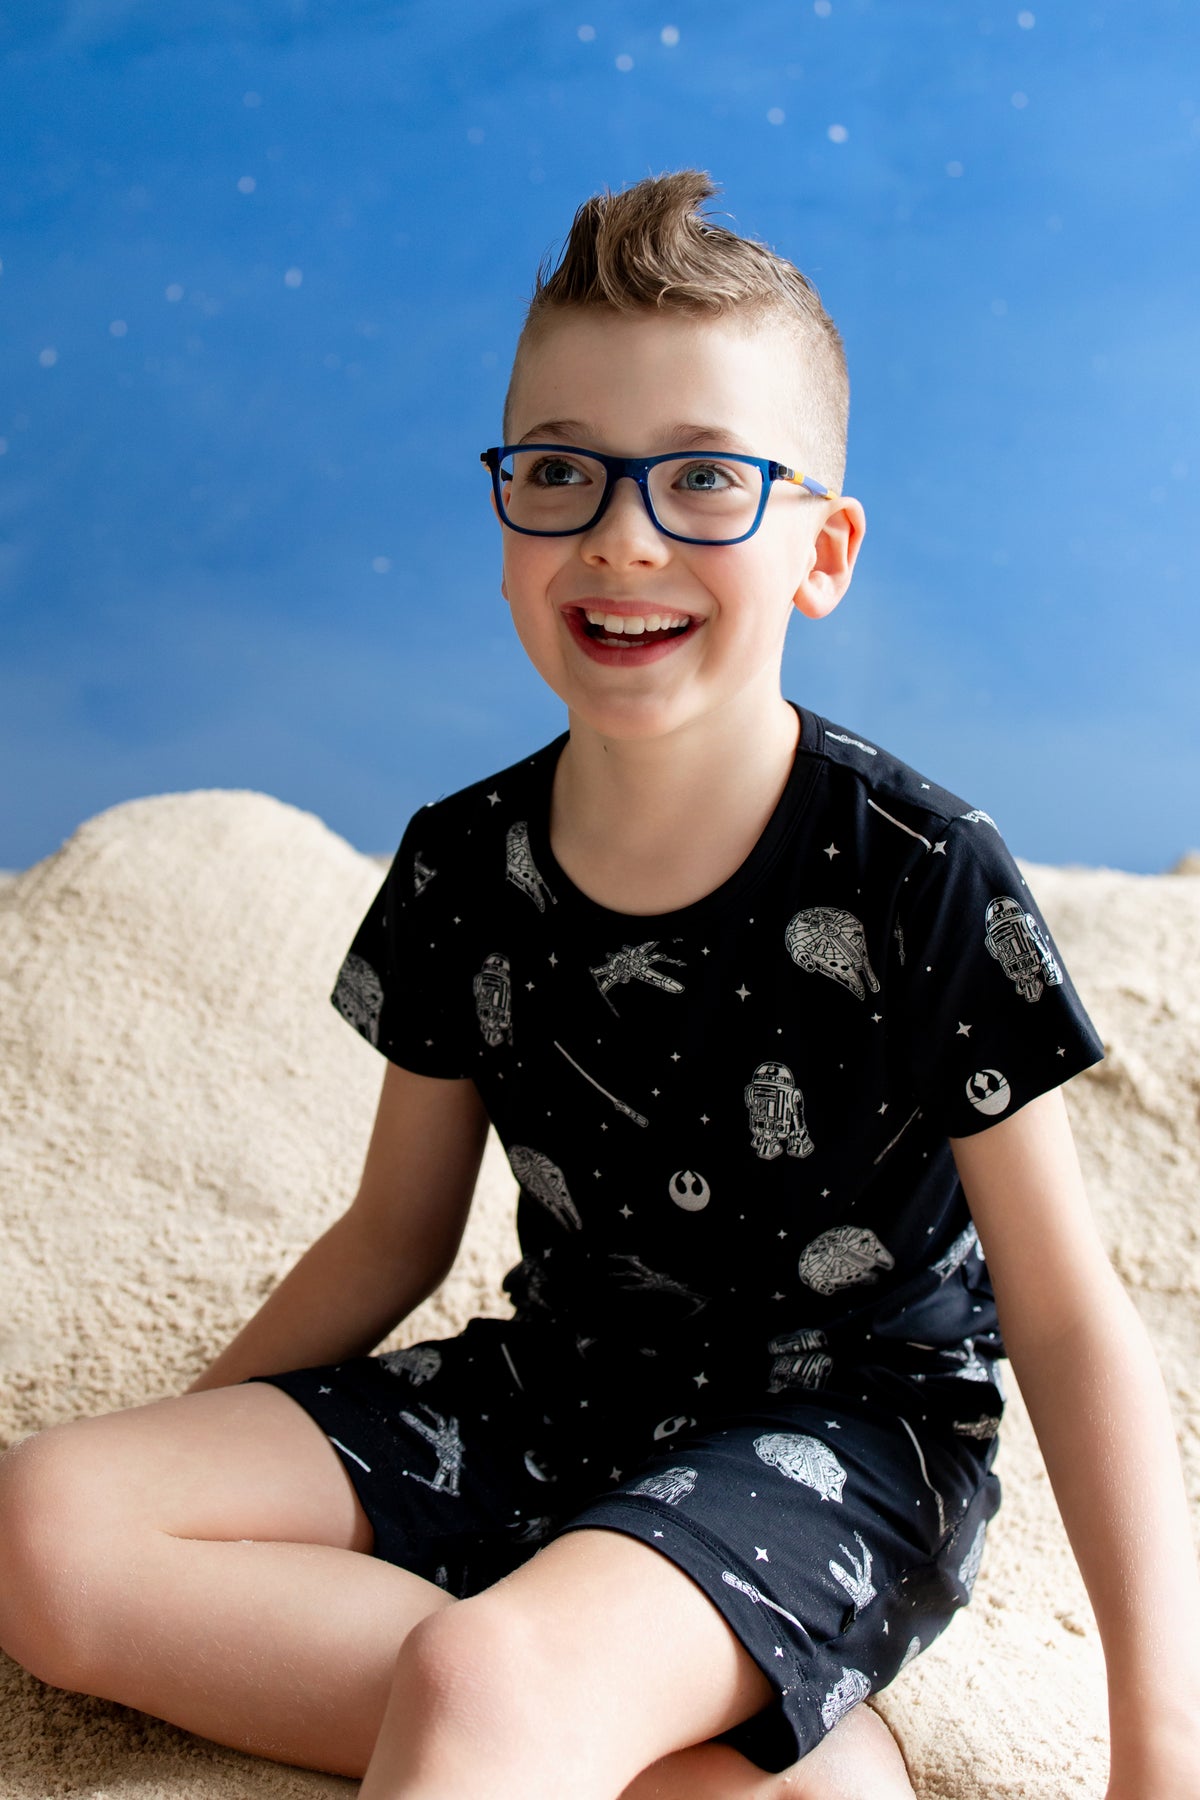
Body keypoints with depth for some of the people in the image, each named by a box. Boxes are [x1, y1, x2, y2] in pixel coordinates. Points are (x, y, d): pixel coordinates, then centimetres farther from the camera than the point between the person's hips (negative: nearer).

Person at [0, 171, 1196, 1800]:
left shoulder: (922, 878, -15)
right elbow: (395, 1236, 10)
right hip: (554, 1393, 8)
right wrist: (184, 1449, 1)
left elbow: (1067, 1314, -10)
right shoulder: (464, 866, -2)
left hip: (837, 1438, -8)